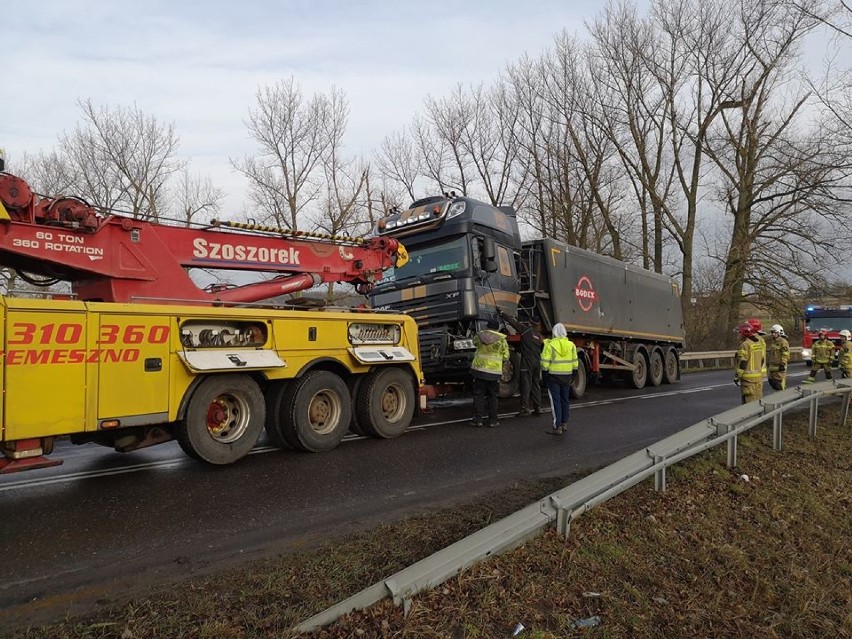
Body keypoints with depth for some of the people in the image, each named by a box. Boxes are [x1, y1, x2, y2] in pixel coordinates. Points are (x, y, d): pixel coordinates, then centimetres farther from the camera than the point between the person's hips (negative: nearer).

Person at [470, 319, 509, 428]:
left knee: (478, 395, 9)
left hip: (479, 369, 1)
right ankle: (493, 420, 12)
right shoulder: (501, 340, -4)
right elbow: (506, 357, 0)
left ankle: (477, 419, 8)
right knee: (492, 396, 9)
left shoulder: (479, 336, 1)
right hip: (494, 372, -1)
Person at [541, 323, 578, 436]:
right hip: (567, 376, 5)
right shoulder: (571, 345, 5)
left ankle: (557, 427, -2)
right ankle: (564, 423, 25)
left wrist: (544, 375, -3)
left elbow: (545, 363, -13)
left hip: (553, 376, -5)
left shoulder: (549, 345, -11)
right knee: (565, 400, 16)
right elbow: (574, 363, 10)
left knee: (555, 401, -2)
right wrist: (573, 376, 18)